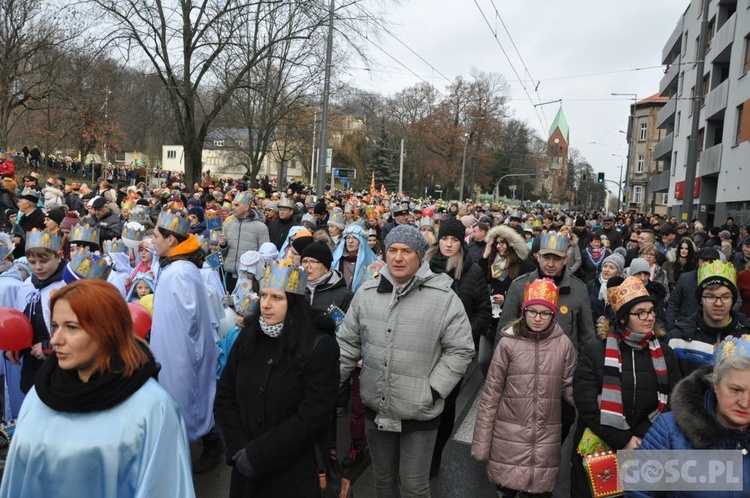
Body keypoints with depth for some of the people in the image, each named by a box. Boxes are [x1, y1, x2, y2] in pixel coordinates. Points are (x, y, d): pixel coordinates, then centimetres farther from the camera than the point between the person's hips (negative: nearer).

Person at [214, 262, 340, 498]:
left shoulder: (319, 346, -15)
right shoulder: (248, 336, -1)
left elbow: (311, 417, -17)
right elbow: (224, 398, 2)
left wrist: (257, 455, -16)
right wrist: (239, 449, -10)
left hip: (295, 472, -4)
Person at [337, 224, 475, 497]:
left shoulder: (444, 298, -13)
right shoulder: (366, 293, -1)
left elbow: (460, 350, -10)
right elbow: (348, 344, 6)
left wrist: (433, 390, -15)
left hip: (420, 412, -3)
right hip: (375, 408, 4)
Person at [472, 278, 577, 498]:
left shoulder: (564, 344, -3)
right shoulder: (508, 343, -8)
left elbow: (570, 387, 4)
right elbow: (491, 392, -4)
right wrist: (481, 441, -4)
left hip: (546, 436, 1)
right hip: (509, 435, -1)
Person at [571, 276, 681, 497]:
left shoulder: (665, 354, 4)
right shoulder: (594, 352, -8)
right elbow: (586, 405, -12)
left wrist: (641, 437, -10)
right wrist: (623, 440, -15)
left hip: (646, 451, 3)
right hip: (596, 449, -3)